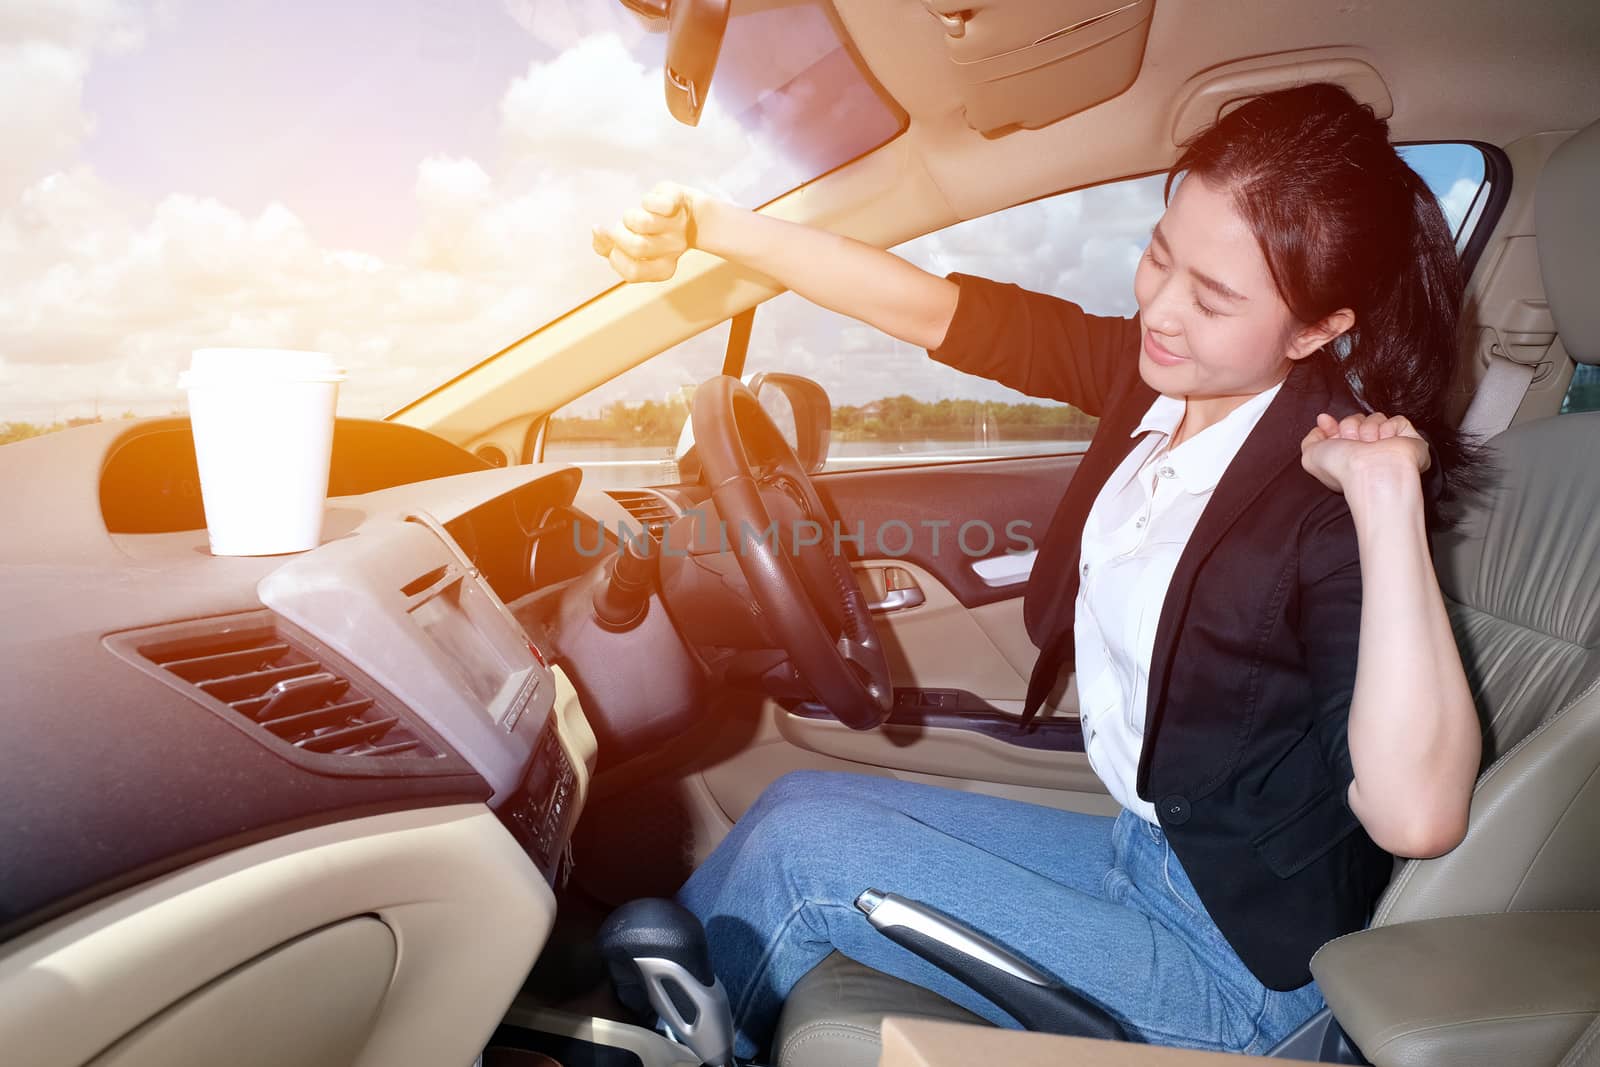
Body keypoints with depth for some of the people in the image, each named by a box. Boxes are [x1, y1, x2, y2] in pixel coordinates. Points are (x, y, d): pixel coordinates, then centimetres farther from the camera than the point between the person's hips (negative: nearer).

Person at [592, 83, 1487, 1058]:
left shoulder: (1333, 480, -26)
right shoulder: (1153, 371, -5)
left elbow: (1415, 817, -36)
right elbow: (929, 308, -5)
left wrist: (1390, 501, -38)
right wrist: (709, 225, -9)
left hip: (1238, 964, -6)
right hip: (1147, 855, 7)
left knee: (801, 844, -11)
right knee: (801, 805, 5)